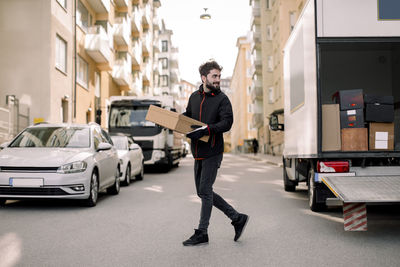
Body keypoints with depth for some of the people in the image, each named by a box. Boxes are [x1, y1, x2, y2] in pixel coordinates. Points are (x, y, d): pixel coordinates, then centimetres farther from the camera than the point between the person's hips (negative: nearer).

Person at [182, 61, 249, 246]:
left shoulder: (222, 99, -6)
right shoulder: (194, 97, 11)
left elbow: (226, 123, -16)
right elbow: (187, 116, 23)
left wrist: (206, 129, -28)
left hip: (212, 152, -7)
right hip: (198, 152, 7)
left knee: (205, 191, -4)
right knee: (203, 192, 11)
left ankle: (202, 233, 9)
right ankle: (237, 218, 21)